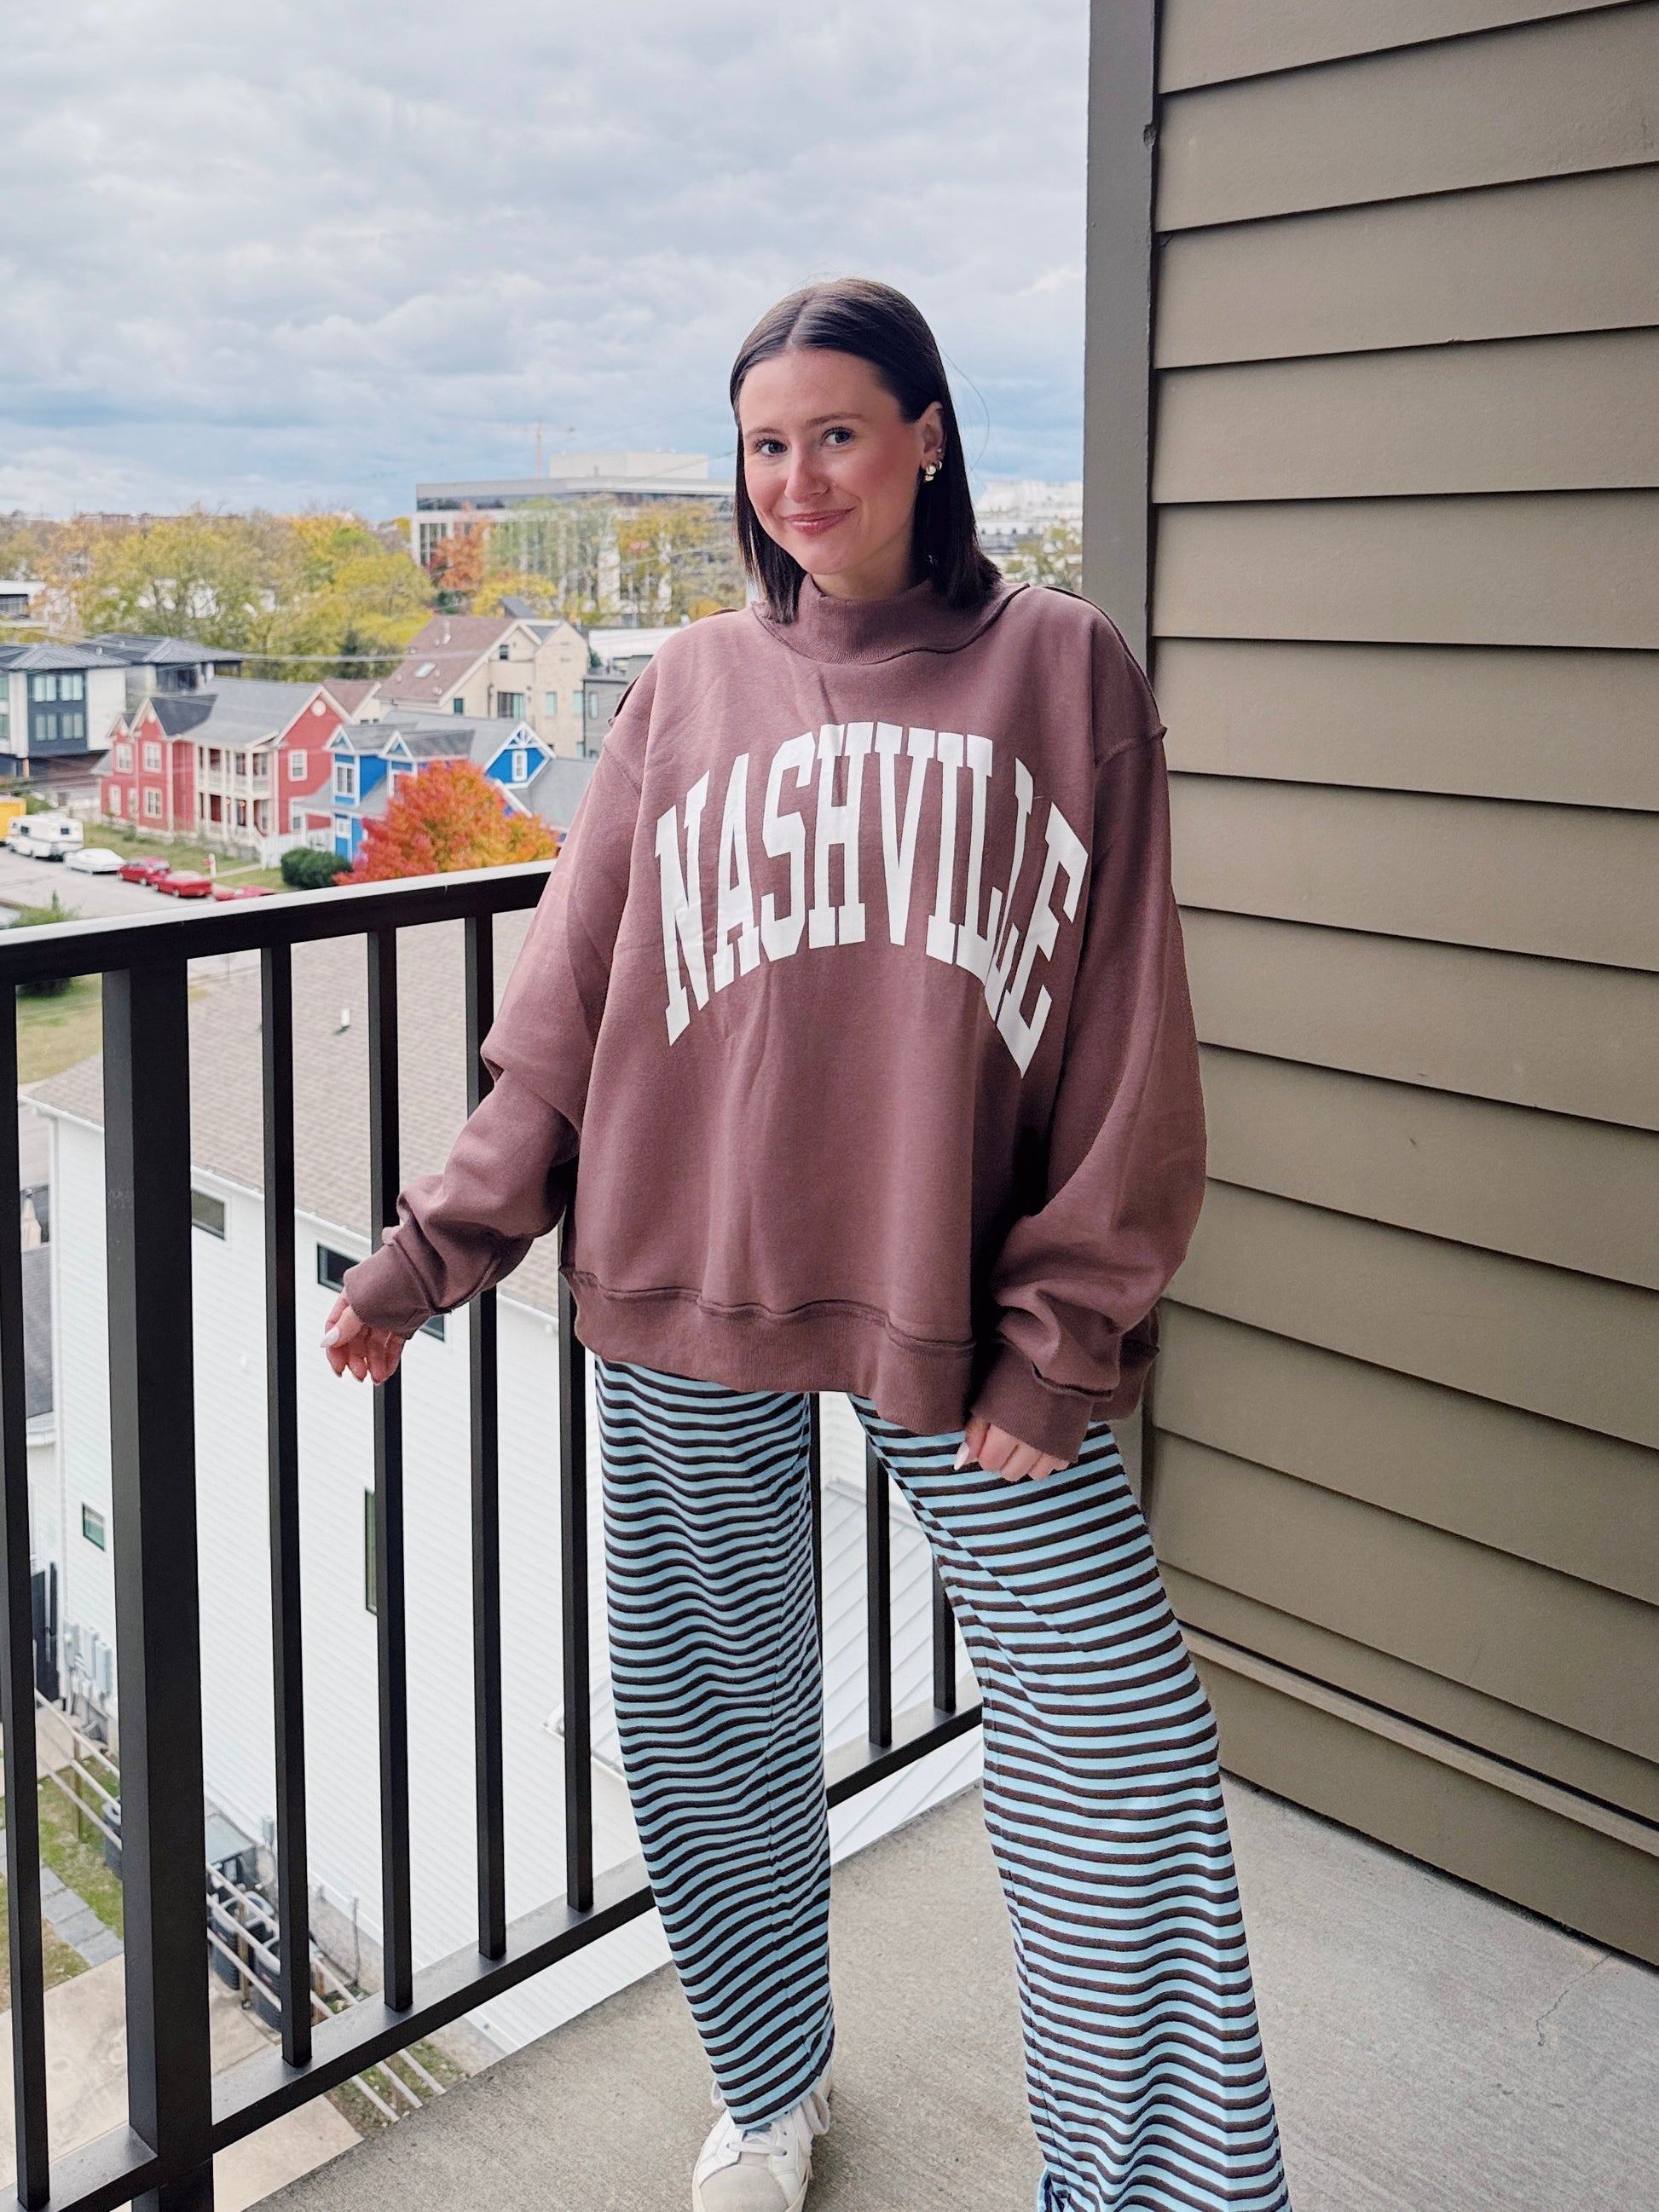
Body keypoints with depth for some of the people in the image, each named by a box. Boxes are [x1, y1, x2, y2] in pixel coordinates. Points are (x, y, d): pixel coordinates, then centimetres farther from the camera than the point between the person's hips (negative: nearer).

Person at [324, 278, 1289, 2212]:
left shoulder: (1060, 673, 2)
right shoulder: (689, 691, 8)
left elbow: (1125, 1048, -1)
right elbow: (565, 1017, 7)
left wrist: (1060, 1334, -6)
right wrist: (433, 1252, 2)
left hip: (960, 1308, -2)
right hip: (687, 1309, 2)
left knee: (1119, 1748, -3)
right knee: (706, 1722, 14)